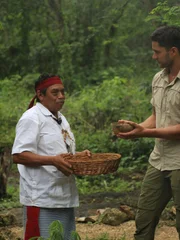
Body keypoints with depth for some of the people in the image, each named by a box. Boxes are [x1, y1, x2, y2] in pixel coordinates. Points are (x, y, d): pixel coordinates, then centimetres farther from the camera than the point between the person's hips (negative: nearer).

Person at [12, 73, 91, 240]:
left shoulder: (61, 119, 18)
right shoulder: (32, 118, -11)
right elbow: (19, 156, -19)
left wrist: (78, 156, 6)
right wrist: (53, 161, -28)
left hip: (65, 197, 9)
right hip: (42, 200, -9)